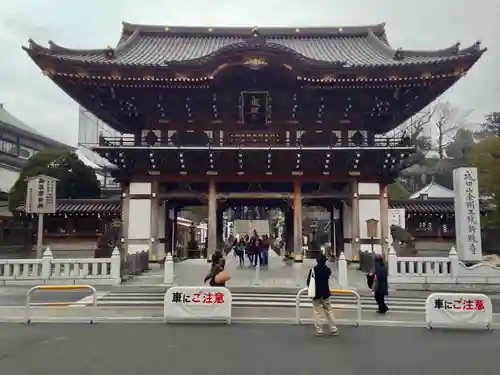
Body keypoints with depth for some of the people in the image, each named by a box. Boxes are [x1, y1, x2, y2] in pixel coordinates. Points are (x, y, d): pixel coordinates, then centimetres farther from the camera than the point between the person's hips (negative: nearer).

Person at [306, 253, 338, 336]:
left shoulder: (313, 269, -11)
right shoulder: (327, 270, -5)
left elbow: (308, 282, -8)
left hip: (316, 294, -2)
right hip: (325, 293, 2)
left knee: (317, 312, 4)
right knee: (329, 311, 11)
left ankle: (319, 330, 1)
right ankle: (334, 329, 13)